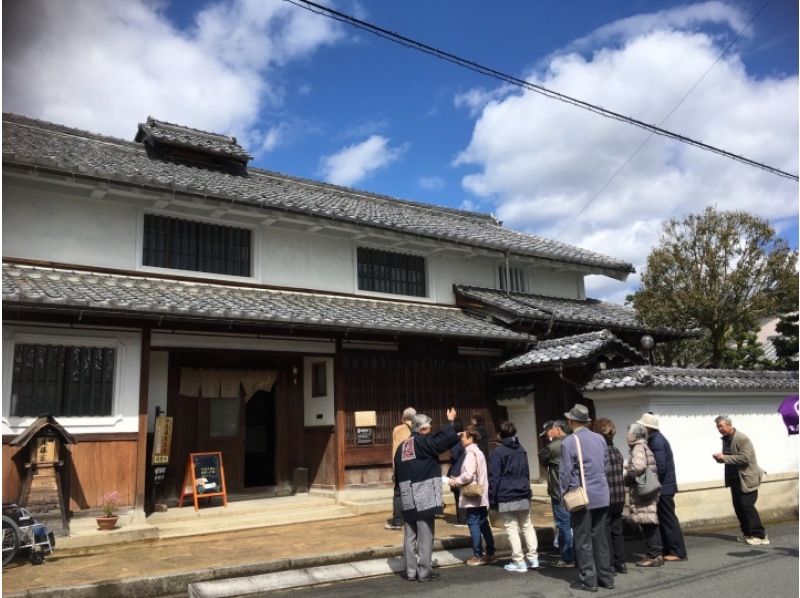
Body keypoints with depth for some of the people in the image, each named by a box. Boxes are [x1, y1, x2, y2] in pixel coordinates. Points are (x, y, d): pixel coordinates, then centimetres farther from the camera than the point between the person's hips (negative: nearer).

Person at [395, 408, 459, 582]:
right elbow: (449, 439, -18)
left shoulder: (402, 446, 11)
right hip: (424, 497, -7)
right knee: (425, 536, 2)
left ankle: (411, 572, 18)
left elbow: (397, 474, 14)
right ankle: (424, 572, 7)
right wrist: (450, 422, -2)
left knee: (410, 536, 11)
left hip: (408, 499, 7)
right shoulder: (423, 442, -11)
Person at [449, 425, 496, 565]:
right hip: (481, 496, 9)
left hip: (472, 496, -9)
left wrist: (456, 481, -9)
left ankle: (477, 556, 3)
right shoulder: (478, 452, 15)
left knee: (474, 524, -2)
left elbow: (468, 475, -24)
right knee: (483, 524, 14)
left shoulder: (470, 453, -15)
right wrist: (459, 479, 12)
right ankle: (490, 553, 20)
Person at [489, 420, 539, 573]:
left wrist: (492, 499, -7)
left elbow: (494, 477, -11)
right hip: (524, 497, 6)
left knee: (512, 529, 0)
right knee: (527, 526, 15)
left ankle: (519, 561, 3)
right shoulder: (522, 450, 12)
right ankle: (533, 557, 15)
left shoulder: (498, 451, -9)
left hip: (506, 498, -6)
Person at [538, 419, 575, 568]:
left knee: (564, 525, 0)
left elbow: (542, 457, -3)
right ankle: (577, 555, 23)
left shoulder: (553, 446, -17)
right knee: (574, 524, 15)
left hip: (560, 493, -8)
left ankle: (567, 559, 5)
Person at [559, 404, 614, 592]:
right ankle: (606, 577, 20)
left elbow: (565, 472, -12)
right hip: (601, 495, 6)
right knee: (600, 537, 14)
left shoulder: (569, 442, -13)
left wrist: (563, 493, 2)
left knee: (583, 540, 4)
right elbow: (606, 465, 11)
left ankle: (588, 580, 8)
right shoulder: (600, 438, 4)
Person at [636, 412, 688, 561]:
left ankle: (678, 552, 5)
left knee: (668, 519, -2)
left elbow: (660, 467, -24)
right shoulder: (656, 438, 11)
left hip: (663, 486, -10)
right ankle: (668, 549, 21)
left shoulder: (656, 440, -20)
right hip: (664, 485, 10)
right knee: (664, 519, 14)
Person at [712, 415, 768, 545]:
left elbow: (745, 458, -25)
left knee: (747, 506, -10)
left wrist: (724, 458, -24)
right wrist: (719, 457, -1)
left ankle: (760, 535, -1)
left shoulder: (741, 438, -17)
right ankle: (748, 533, 20)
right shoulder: (725, 439, 10)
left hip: (746, 478, -8)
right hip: (734, 478, 8)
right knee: (738, 506, 9)